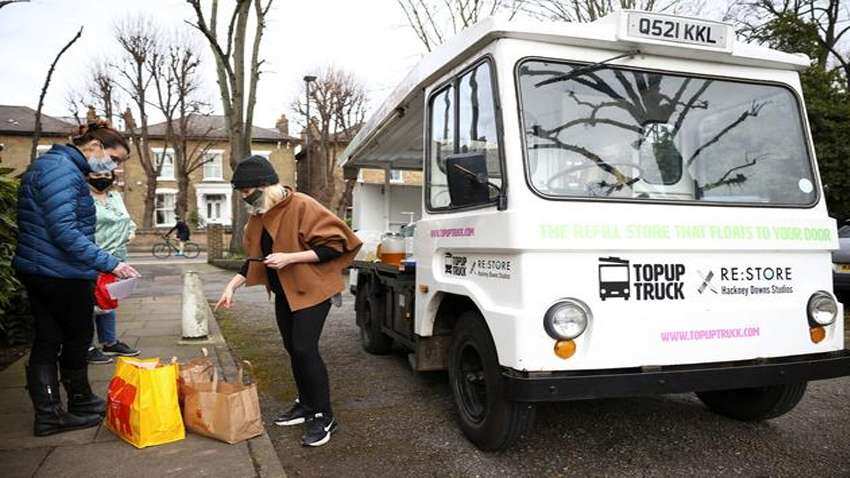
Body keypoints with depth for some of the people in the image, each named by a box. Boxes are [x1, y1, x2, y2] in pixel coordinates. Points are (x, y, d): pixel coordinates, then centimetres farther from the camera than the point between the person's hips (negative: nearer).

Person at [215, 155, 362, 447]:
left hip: (311, 289, -8)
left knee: (305, 349, -13)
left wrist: (290, 258, -26)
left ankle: (324, 417, -2)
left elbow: (334, 245, -21)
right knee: (293, 349, 12)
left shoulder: (303, 207, -20)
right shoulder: (259, 215, 5)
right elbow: (256, 258, 15)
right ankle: (306, 405, 27)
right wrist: (232, 285, 5)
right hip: (284, 292, 8)